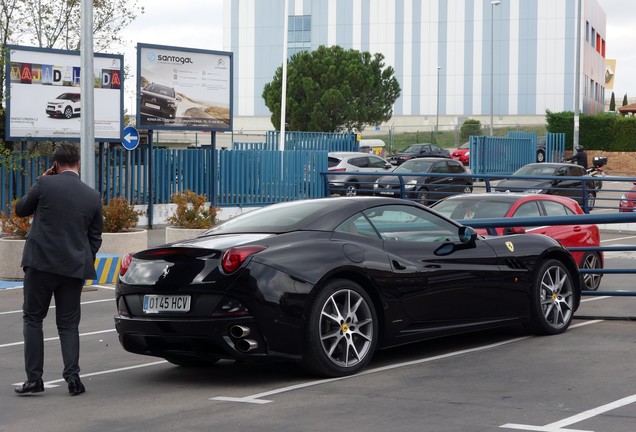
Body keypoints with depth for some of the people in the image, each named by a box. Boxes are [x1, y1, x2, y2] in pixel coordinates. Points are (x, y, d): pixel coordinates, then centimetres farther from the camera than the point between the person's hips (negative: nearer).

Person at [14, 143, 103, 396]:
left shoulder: (45, 184, -8)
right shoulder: (93, 196, 4)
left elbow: (20, 209, 8)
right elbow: (95, 237, 11)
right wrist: (85, 264, 22)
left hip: (40, 264, -3)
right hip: (74, 268, 3)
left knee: (32, 319, 8)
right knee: (68, 324, 11)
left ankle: (34, 378, 3)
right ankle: (72, 377, 0)